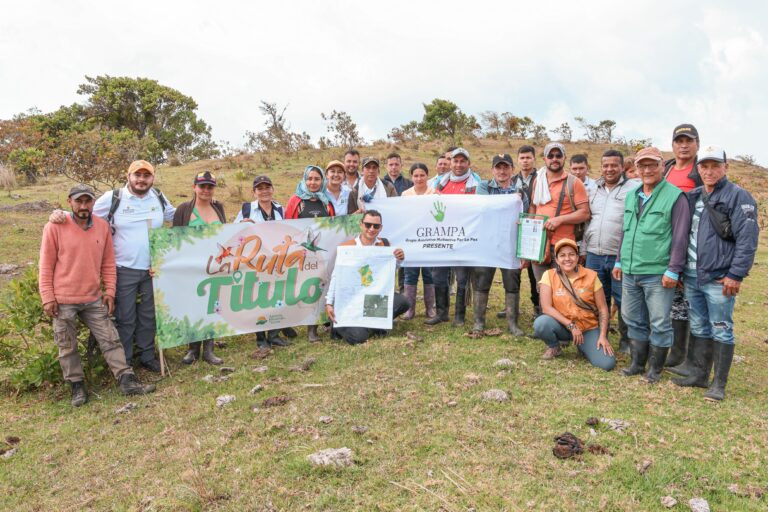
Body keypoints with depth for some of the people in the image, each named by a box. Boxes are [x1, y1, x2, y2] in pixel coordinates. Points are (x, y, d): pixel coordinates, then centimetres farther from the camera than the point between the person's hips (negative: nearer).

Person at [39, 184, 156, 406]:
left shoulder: (103, 226, 1)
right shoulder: (55, 227, -8)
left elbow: (108, 263, 8)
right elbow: (46, 266, -5)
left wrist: (109, 291, 3)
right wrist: (48, 298, -8)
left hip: (94, 299, 3)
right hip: (63, 300, -3)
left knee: (111, 340, 2)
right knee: (68, 347, 8)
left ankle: (127, 381, 6)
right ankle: (77, 387, 22)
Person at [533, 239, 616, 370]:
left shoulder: (591, 276, -6)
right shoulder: (549, 275, -8)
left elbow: (603, 309, -2)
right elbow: (546, 307, -16)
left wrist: (603, 336, -11)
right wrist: (571, 326, -21)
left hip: (589, 329, 1)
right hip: (563, 326, -1)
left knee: (607, 364, -19)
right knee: (540, 323, -33)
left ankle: (582, 346, 15)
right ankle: (554, 347, 2)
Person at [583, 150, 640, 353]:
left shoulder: (633, 188, -4)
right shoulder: (594, 189, 14)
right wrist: (584, 248, 16)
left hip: (621, 256, -5)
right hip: (593, 255, 5)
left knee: (623, 300, 3)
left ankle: (627, 340, 18)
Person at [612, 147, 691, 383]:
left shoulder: (675, 197, -7)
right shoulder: (631, 197, 13)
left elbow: (680, 237, -11)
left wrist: (673, 271, -13)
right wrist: (619, 261, 18)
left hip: (658, 275, -6)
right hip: (629, 273, 6)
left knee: (659, 323, 3)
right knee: (633, 320, 14)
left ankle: (655, 369, 17)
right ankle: (637, 363, 28)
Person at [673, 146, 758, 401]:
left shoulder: (738, 197, -6)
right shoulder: (693, 197, 13)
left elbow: (747, 240, -11)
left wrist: (736, 275, -15)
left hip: (719, 279, -6)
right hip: (692, 277, 6)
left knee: (721, 331, 1)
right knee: (698, 329, 14)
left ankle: (719, 384, 10)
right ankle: (698, 374, 25)